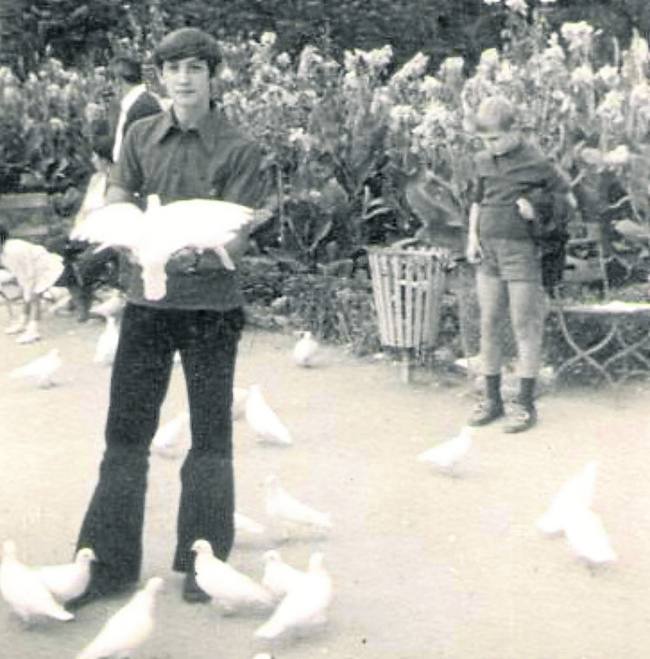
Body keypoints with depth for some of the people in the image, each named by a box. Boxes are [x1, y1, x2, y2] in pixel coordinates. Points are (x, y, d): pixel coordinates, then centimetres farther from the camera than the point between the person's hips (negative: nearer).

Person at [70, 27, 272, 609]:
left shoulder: (239, 151, -7)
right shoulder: (142, 137, 4)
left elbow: (235, 241, -12)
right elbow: (109, 212, 4)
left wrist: (191, 253, -32)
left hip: (212, 307, -3)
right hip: (147, 301, 3)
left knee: (210, 439, 7)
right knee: (125, 432, 6)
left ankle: (203, 561, 22)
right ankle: (109, 563, 17)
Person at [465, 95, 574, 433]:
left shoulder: (537, 163, -8)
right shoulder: (483, 161, 8)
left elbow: (567, 199, 1)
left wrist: (537, 210, -14)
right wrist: (472, 238, 8)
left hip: (522, 252, -5)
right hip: (489, 254, 5)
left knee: (525, 328, -1)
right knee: (489, 324, 7)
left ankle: (525, 404, 4)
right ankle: (492, 399, 16)